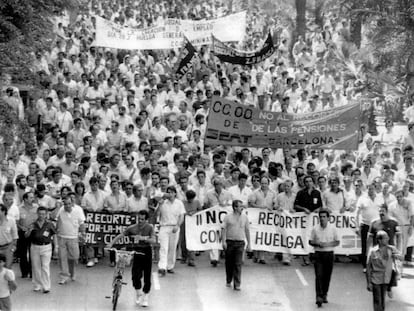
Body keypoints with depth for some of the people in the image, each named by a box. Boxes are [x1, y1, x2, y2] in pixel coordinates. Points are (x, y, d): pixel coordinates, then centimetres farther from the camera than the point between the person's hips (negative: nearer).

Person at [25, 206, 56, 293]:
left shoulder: (49, 224, -3)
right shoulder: (34, 224, 1)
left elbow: (55, 235, 5)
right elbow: (26, 236, 3)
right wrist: (30, 230, -16)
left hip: (46, 247, -3)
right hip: (35, 247, 3)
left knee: (45, 267, -5)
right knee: (36, 267, 9)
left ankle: (46, 287, 0)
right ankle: (37, 286, 20)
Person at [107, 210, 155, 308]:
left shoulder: (150, 228, -5)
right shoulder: (132, 228, 0)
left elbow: (153, 240, -17)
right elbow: (120, 236, 1)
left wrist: (142, 238, -31)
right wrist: (111, 244, -10)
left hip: (146, 252, -1)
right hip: (136, 252, 1)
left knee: (147, 276, 1)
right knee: (135, 275, -8)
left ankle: (145, 298, 17)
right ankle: (139, 295, 16)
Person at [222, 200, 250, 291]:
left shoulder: (244, 217, 7)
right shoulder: (228, 217, 0)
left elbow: (247, 231, 11)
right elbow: (224, 229, -2)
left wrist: (249, 244, 10)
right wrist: (224, 241, -12)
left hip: (240, 243, 1)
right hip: (229, 242, -1)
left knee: (238, 264, -6)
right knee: (229, 263, 9)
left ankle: (237, 285, -5)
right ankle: (228, 281, 28)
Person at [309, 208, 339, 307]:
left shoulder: (332, 228, 0)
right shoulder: (315, 229, 0)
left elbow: (337, 242, 5)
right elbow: (310, 241, 6)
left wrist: (328, 244, -13)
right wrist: (317, 244, -14)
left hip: (329, 254, 1)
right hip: (318, 254, -1)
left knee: (327, 276, 7)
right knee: (319, 275, -10)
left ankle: (324, 295, 22)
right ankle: (319, 297, -15)